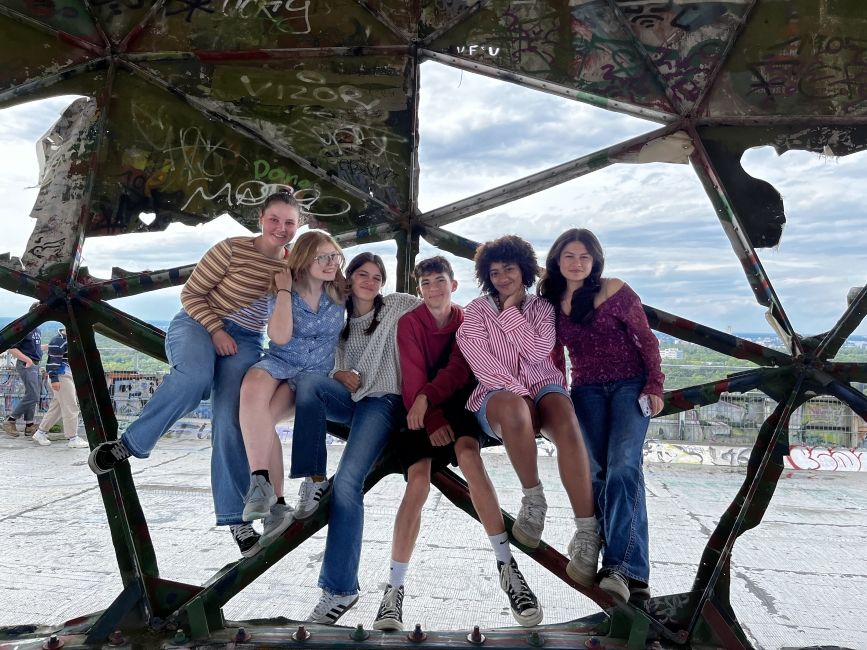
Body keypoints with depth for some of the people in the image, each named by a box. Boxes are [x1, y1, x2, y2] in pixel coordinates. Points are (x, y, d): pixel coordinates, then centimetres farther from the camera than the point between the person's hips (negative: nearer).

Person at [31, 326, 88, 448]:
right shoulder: (58, 341, -15)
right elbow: (53, 360, -19)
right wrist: (54, 379, -23)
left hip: (68, 377, 10)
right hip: (61, 378, -10)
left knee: (56, 407, 16)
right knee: (70, 408, -7)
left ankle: (40, 433, 25)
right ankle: (72, 438, -1)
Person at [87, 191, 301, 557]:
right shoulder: (232, 249, -10)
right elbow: (191, 293, -7)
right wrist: (216, 331, -17)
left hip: (245, 342, 3)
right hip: (197, 324, -3)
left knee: (231, 424, -13)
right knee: (195, 376, -39)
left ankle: (235, 517, -5)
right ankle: (132, 444, -17)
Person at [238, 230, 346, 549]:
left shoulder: (339, 294, 2)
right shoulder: (282, 295, -1)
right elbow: (280, 337, -15)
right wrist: (284, 289, -13)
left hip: (316, 371, -1)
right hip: (279, 361, 1)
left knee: (261, 415, -29)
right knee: (252, 392, -35)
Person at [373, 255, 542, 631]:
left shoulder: (467, 321, 5)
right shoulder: (409, 322, 1)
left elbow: (459, 370, -9)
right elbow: (413, 376, -8)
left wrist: (428, 397, -26)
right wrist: (430, 419, -22)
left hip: (456, 401, 1)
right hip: (420, 410, 0)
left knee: (469, 457, -31)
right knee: (417, 484, -21)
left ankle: (506, 565, -25)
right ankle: (394, 590, -13)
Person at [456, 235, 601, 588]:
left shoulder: (542, 308, 14)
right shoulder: (477, 310, 10)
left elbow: (538, 352, -4)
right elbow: (480, 361, -6)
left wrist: (511, 310, -2)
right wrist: (518, 391, -19)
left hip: (544, 386, 2)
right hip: (498, 393, -1)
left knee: (566, 424, -35)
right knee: (515, 409, -41)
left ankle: (587, 533, -34)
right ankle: (533, 498, -20)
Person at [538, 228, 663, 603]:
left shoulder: (614, 291, -4)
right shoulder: (551, 303, 8)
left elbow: (646, 339, -1)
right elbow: (554, 357, 15)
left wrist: (654, 386, -7)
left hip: (630, 385, -4)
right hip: (586, 392, 4)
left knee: (623, 467, -20)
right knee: (596, 473, -4)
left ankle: (623, 567, -24)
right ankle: (628, 570, 3)